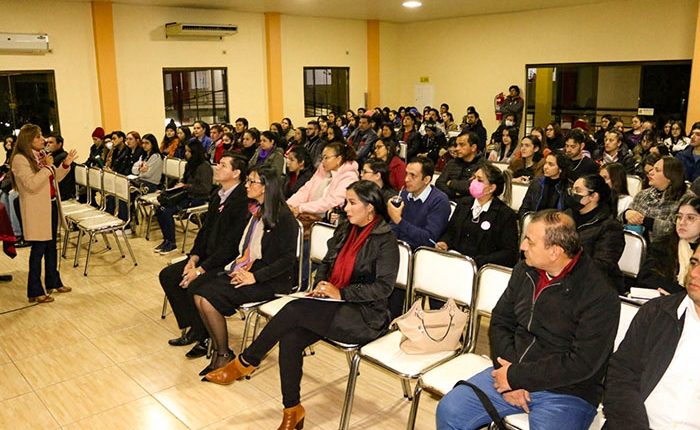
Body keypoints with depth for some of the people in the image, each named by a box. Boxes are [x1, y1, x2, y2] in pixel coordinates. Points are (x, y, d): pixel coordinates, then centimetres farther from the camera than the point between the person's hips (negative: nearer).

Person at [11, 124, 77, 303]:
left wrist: (65, 164, 2)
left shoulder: (41, 155, 11)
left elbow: (55, 178, 17)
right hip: (36, 210, -8)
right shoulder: (20, 159, -14)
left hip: (51, 205, 8)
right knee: (38, 249, -3)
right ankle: (35, 292, 6)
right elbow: (32, 184, -24)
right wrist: (47, 167, -18)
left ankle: (53, 282, 30)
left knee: (51, 245, 17)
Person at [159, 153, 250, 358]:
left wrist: (201, 269, -21)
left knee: (195, 287, -28)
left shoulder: (243, 201, -21)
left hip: (230, 263, -10)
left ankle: (206, 338, -2)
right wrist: (194, 257, -1)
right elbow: (205, 230, 14)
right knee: (167, 276, 2)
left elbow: (232, 244, -23)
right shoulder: (218, 195, 9)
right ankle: (192, 328, 12)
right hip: (209, 257, 10)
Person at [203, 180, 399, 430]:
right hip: (333, 306, 6)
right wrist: (320, 285, -2)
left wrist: (341, 293, -20)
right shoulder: (345, 230, 11)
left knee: (295, 309, -26)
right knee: (290, 338, -20)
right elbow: (326, 264, 19)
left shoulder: (385, 241, -10)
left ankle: (246, 362, -8)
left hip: (365, 317, -6)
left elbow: (384, 286, -16)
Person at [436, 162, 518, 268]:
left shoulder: (506, 214, -2)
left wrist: (477, 261, -17)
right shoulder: (464, 204, 15)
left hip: (481, 267, -5)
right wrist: (444, 243, -1)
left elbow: (510, 253, -6)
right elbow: (450, 231, 23)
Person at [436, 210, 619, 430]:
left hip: (566, 392, -5)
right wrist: (508, 370, -9)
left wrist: (516, 377, -18)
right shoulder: (525, 271, 3)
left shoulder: (599, 295, -17)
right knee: (448, 411, -6)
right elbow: (500, 321, 8)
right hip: (511, 373, 5)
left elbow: (583, 363, -20)